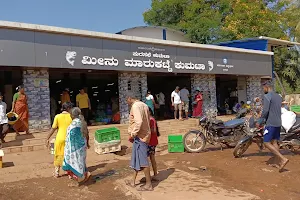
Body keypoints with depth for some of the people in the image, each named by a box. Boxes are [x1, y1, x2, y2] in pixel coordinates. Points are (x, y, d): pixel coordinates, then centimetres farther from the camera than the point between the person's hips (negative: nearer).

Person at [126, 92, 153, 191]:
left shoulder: (135, 106, -16)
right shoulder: (143, 105, 12)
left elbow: (139, 121, -28)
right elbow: (148, 120, 16)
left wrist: (133, 133, -18)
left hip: (139, 136, -10)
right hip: (145, 134, 10)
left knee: (142, 160, -2)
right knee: (136, 158, 18)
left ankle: (148, 184, 7)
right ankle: (133, 181, 30)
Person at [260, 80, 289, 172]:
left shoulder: (267, 96, -12)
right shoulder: (279, 97, 15)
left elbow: (265, 110, -17)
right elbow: (279, 110, 19)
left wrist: (262, 119, 1)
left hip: (271, 123, -9)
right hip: (278, 123, 9)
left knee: (267, 143, -6)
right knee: (274, 142, 13)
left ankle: (283, 159, -12)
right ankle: (280, 161, 12)